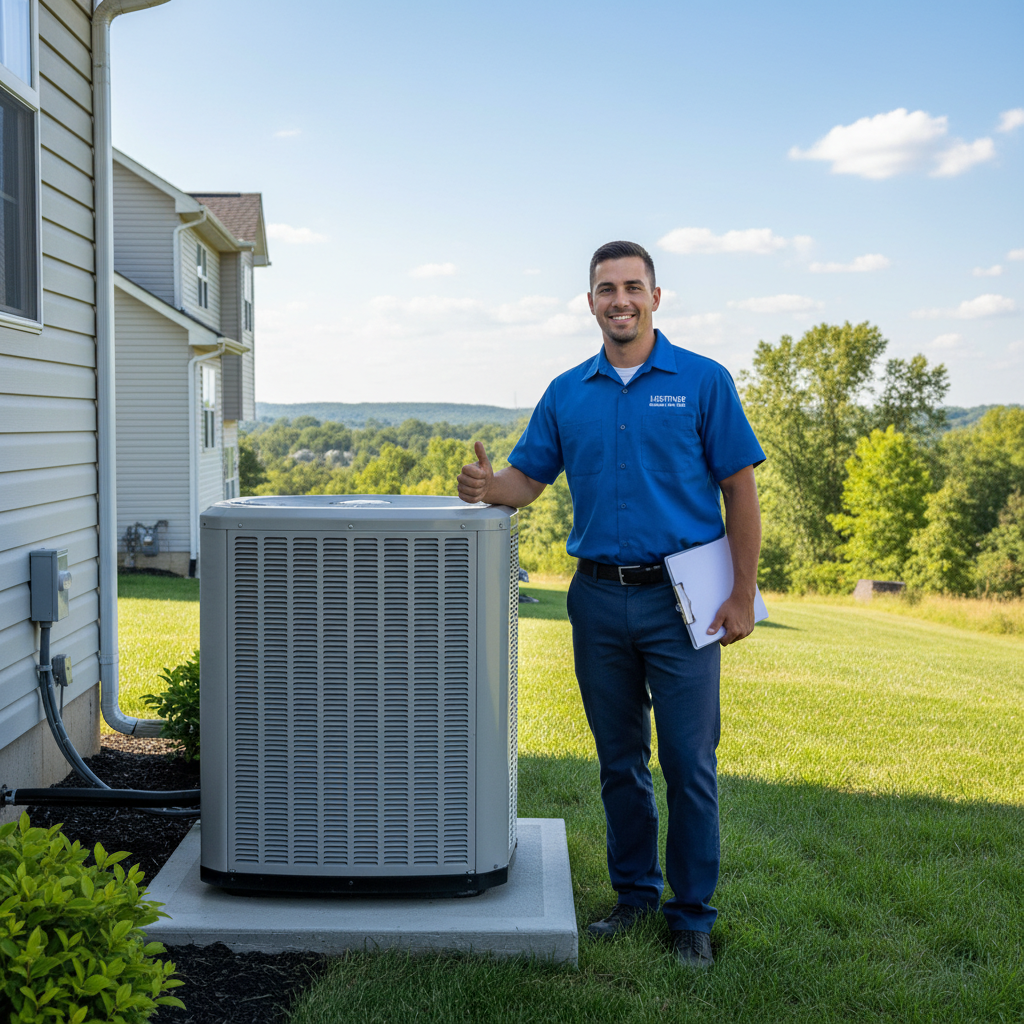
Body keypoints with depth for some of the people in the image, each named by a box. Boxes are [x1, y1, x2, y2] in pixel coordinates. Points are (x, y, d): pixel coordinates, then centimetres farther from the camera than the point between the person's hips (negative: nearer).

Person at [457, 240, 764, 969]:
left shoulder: (702, 381, -2)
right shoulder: (567, 393, 9)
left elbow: (740, 491, -3)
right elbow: (527, 479, 10)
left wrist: (744, 595, -8)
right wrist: (486, 487, -14)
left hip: (680, 597, -3)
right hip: (599, 599, 4)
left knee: (690, 763, 1)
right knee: (620, 760, 13)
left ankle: (693, 915, 14)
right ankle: (634, 891, 28)